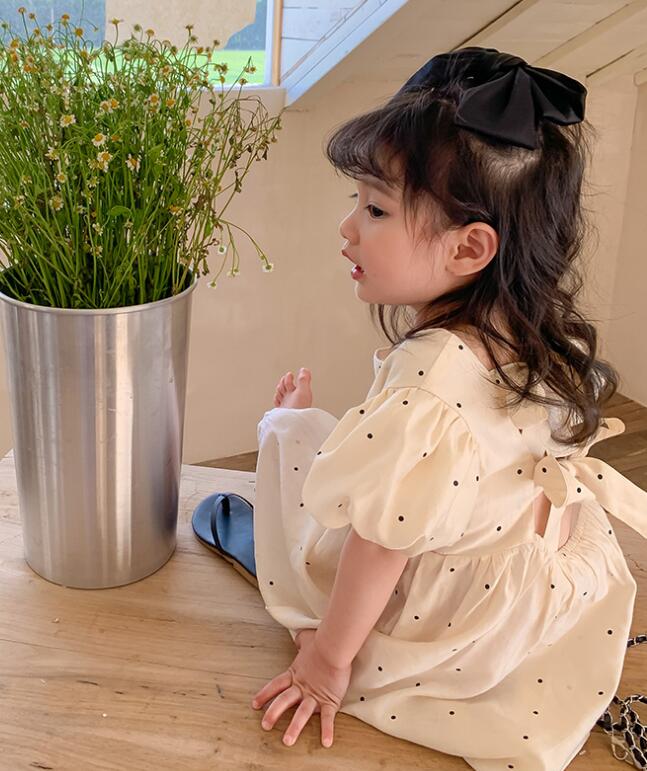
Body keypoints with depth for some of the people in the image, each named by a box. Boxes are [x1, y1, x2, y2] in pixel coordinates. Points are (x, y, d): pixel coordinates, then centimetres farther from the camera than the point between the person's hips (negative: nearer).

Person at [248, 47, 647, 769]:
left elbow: (383, 546, -27)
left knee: (288, 432, 0)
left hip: (465, 618, -7)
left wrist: (329, 657, -11)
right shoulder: (543, 332, -11)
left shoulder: (430, 380, -37)